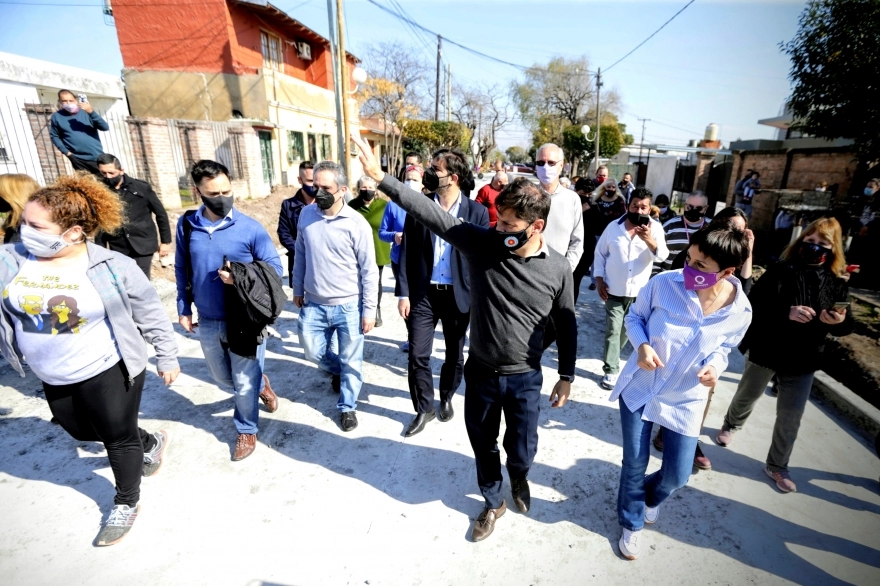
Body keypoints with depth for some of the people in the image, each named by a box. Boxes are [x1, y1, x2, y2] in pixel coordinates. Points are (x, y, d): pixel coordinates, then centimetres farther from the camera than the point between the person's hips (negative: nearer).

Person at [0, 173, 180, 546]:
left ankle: (126, 504, 33)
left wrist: (167, 357, -7)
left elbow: (151, 314, -10)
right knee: (81, 432, 25)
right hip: (53, 379, 6)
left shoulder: (112, 267, -18)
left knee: (118, 438, 10)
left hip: (109, 372, -6)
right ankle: (150, 443, 49)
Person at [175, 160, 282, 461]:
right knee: (222, 377, 24)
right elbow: (182, 269, 9)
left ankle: (247, 430, 34)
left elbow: (275, 269, -10)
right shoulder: (186, 225, -3)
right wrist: (183, 308, 8)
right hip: (208, 322, 5)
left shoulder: (251, 228, -14)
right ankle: (260, 384, 53)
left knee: (244, 383, 9)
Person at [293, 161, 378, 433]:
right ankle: (338, 370, 49)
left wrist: (369, 310, -10)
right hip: (314, 304, 4)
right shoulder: (306, 214, -2)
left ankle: (347, 407, 33)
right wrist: (298, 290, 14)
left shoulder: (357, 224, -15)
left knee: (351, 361, 10)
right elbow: (300, 254, 10)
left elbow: (369, 270, -11)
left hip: (349, 306, -4)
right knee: (314, 352, 16)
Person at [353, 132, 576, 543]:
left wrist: (566, 375, 5)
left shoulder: (557, 269, -12)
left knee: (521, 451, 15)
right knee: (483, 447, 19)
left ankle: (519, 476, 54)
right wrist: (380, 176, -22)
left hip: (525, 379, -1)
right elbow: (431, 213, -18)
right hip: (480, 373, 1)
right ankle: (493, 502, 49)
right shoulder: (482, 244, -14)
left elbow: (566, 325, 0)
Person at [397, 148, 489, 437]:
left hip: (459, 294, 0)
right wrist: (404, 293, -4)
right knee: (418, 355, 3)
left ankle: (446, 398, 42)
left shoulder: (476, 212, -4)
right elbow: (407, 253, 0)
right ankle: (423, 409, 25)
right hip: (423, 293, 1)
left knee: (455, 355, 15)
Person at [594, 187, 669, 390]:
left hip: (638, 291, 1)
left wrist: (649, 240, -41)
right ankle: (611, 370, 8)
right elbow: (600, 253, 3)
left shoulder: (654, 228, -7)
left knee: (626, 329, 19)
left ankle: (612, 354, 44)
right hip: (614, 290, -1)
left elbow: (662, 255, -21)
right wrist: (599, 279, -4)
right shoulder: (614, 226, -4)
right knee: (613, 330, -1)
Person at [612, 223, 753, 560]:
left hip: (686, 399, 2)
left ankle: (651, 496, 49)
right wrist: (642, 345, -24)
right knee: (634, 465, 9)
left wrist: (715, 365, -17)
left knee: (677, 475, 10)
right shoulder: (663, 283, -21)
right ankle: (631, 523, 39)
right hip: (639, 388, -1)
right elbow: (635, 316, -5)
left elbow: (724, 348, 5)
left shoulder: (739, 311, -14)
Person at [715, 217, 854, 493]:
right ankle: (730, 426, 50)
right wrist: (786, 312, -31)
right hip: (764, 351, -2)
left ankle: (777, 466, 29)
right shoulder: (781, 270, -12)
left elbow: (846, 325, 4)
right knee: (746, 397, 19)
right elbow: (754, 303, -17)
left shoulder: (837, 282, -2)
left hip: (802, 359, 3)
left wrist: (839, 321, -19)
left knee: (791, 416, 9)